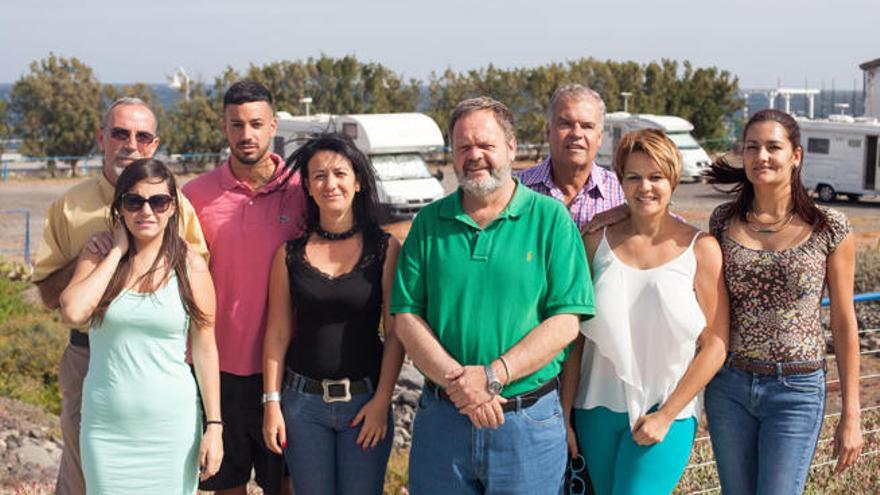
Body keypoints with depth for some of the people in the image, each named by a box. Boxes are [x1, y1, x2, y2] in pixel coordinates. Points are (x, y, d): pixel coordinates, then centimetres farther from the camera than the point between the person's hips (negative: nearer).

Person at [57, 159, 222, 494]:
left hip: (172, 428, -1)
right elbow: (72, 312, -16)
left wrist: (214, 426, -2)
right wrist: (117, 251, -8)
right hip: (106, 428, 1)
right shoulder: (98, 258, 3)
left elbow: (205, 350, 1)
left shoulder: (191, 267, 0)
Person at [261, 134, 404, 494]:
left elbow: (395, 334, -3)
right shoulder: (291, 253, 2)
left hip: (365, 400, -1)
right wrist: (272, 403, 0)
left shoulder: (385, 249, -2)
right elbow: (277, 334, 4)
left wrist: (382, 400, -8)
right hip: (303, 401, 1)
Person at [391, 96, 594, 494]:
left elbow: (566, 321, -9)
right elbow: (406, 316, 0)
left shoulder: (550, 218, -2)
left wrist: (493, 376, -18)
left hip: (528, 420, -2)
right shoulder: (429, 222, 5)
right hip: (441, 416, 2)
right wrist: (456, 381, -15)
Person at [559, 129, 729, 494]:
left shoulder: (700, 250, -4)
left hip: (666, 413, -3)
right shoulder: (598, 242, 2)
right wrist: (564, 414, 4)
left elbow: (714, 347, -5)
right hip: (597, 409, 3)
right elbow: (575, 334, 6)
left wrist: (666, 415, -9)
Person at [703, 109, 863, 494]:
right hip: (729, 386, 3)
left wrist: (851, 416, -2)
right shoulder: (723, 221, 1)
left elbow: (843, 322, -2)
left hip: (796, 392, -3)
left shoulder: (830, 229, -7)